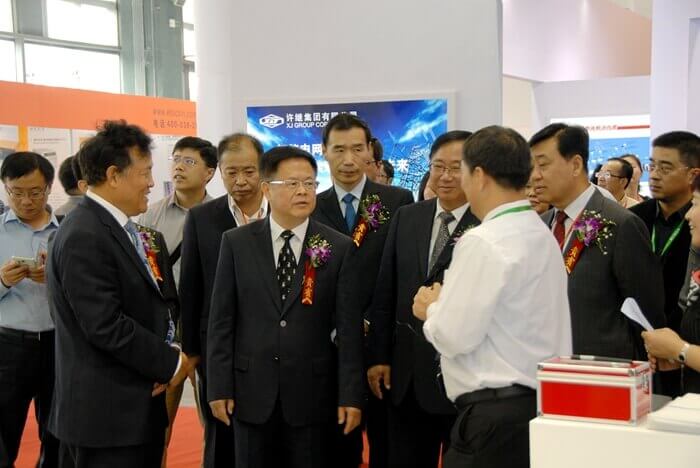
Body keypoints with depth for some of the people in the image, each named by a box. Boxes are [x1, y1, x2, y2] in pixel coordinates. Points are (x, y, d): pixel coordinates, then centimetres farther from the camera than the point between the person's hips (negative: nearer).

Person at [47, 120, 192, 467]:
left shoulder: (122, 229, 12)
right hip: (106, 414, -9)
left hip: (138, 406, 9)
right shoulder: (84, 238, -18)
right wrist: (171, 363, -12)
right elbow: (106, 326, -23)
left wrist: (171, 352, -2)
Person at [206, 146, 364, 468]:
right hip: (251, 390, 1)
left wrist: (351, 394, -6)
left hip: (312, 392, 0)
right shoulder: (236, 243, 2)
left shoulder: (338, 247, 0)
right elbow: (221, 320, 1)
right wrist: (219, 387, -3)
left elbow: (348, 325, -2)